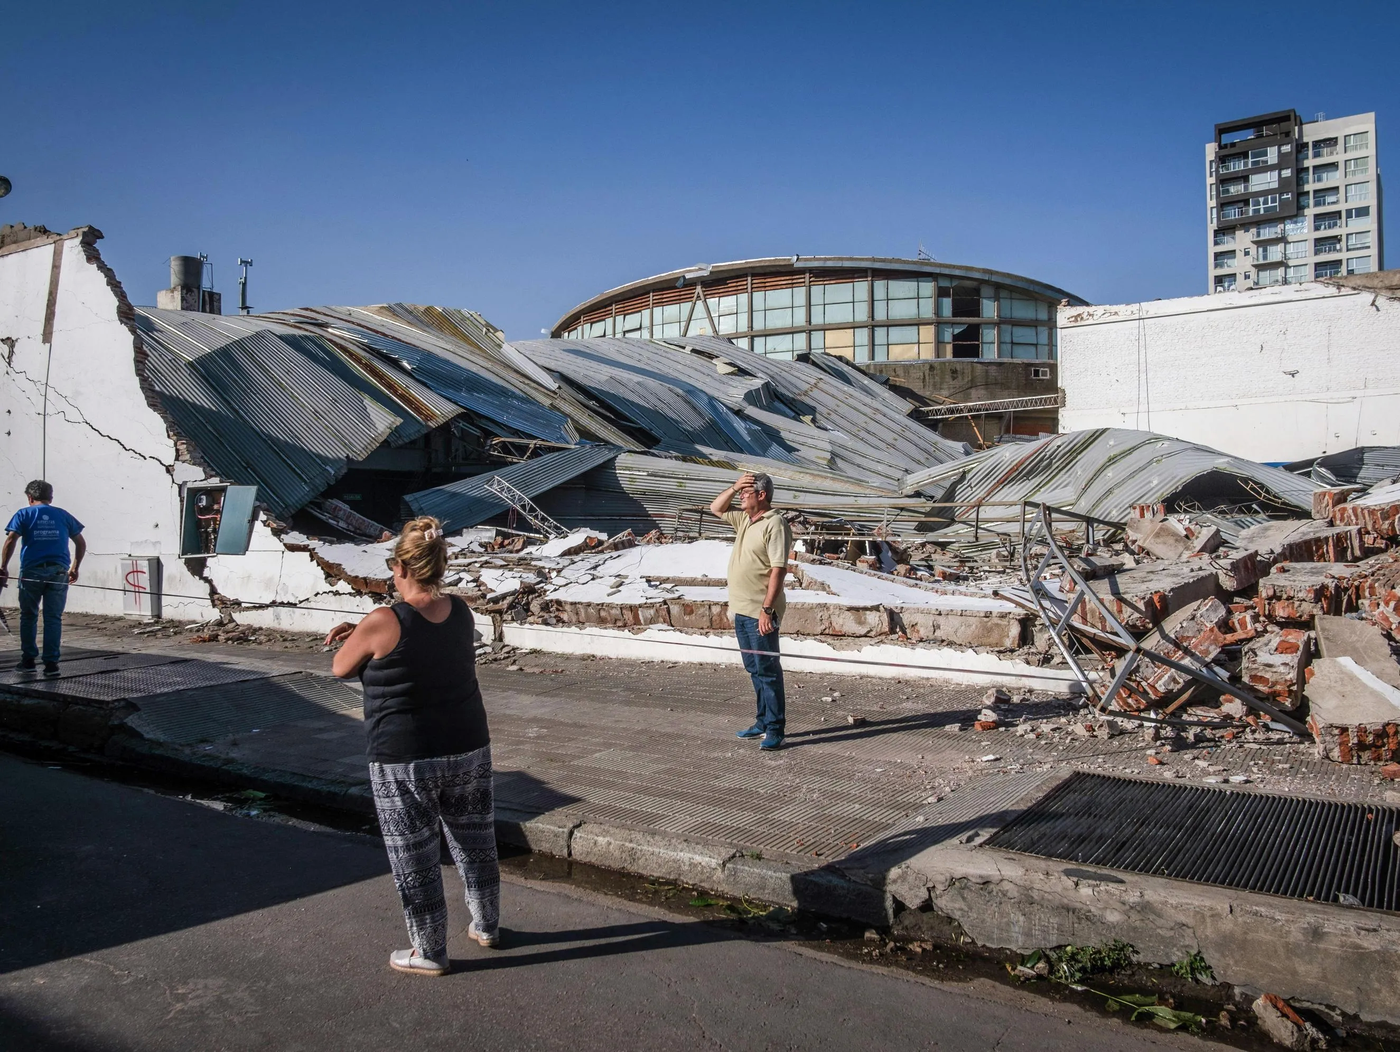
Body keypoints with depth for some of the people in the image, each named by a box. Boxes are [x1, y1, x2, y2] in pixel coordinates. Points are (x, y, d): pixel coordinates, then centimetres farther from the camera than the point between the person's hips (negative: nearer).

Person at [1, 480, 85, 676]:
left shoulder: (24, 514, 7)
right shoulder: (63, 515, 13)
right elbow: (81, 544, 13)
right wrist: (74, 568, 21)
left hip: (31, 571, -1)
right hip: (58, 572, 1)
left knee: (28, 617, 13)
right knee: (53, 618, 3)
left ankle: (28, 660, 18)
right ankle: (51, 663, 1)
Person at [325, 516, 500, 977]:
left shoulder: (384, 624, -19)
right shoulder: (460, 613, -1)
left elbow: (340, 668, -3)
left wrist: (357, 639, 13)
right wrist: (362, 631, 10)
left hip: (405, 762, -6)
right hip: (469, 751, 6)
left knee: (415, 857, 11)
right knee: (475, 842, 20)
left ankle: (429, 953, 24)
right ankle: (487, 926, 38)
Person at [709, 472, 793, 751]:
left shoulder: (775, 524, -14)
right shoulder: (745, 520, 13)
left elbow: (779, 569, -20)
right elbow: (716, 508, 28)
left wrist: (767, 609, -24)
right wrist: (733, 488, 9)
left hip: (760, 612, -9)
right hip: (741, 610, 9)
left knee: (767, 670, -4)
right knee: (755, 670, 15)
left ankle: (775, 730, 1)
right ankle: (763, 722, 25)